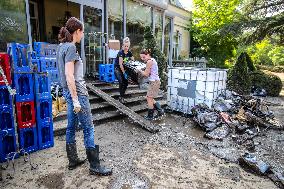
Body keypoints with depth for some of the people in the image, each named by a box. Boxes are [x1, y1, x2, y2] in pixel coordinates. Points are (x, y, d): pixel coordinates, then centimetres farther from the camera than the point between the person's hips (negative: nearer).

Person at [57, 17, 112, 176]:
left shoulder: (62, 46, 14)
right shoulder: (70, 47, -14)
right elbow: (69, 75, -21)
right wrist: (76, 100, -19)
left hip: (69, 91, 10)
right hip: (77, 92, -10)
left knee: (71, 127, 15)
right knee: (89, 128, -3)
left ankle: (73, 160, 30)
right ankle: (95, 166, 9)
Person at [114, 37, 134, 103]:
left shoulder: (129, 53, -2)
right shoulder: (120, 52, -20)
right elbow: (120, 64, -23)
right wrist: (124, 73, -23)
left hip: (123, 68, 6)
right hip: (117, 68, -6)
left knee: (126, 82, -2)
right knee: (121, 82, -18)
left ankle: (122, 94, 17)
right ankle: (121, 97, -6)